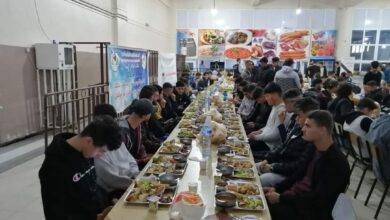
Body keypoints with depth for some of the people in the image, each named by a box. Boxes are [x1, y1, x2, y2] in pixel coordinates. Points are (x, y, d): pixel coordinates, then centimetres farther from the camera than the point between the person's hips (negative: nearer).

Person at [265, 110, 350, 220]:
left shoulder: (336, 163, -23)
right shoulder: (317, 150, 3)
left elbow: (318, 200, -24)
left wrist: (280, 198, -22)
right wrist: (276, 188, 2)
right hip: (297, 196, 8)